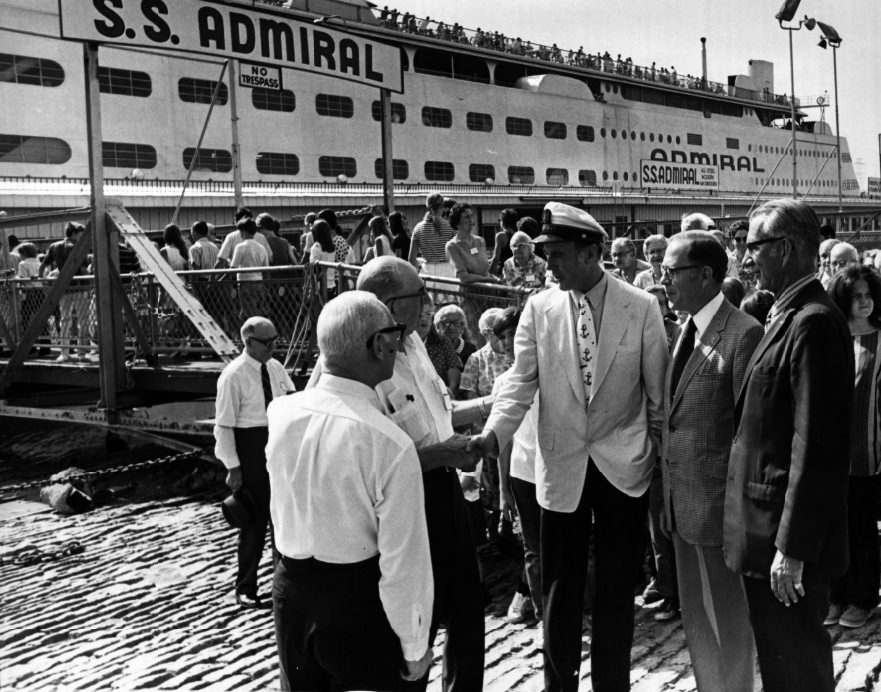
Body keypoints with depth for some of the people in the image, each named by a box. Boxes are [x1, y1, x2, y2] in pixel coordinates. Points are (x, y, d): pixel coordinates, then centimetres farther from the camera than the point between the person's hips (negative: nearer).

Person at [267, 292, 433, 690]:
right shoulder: (391, 446, -24)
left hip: (291, 589, 5)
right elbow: (403, 563, -21)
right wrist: (415, 649, -7)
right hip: (359, 602, -5)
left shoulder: (280, 413, -8)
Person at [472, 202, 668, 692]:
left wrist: (664, 456, 4)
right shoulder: (540, 308, -2)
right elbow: (521, 383, -6)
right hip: (563, 468, 1)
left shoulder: (641, 307, -6)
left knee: (617, 588, 11)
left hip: (624, 466, -1)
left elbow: (658, 390, 0)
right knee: (561, 588, 11)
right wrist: (494, 433, -22)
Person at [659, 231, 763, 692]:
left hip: (718, 501, -8)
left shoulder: (743, 334, -16)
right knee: (694, 615, 19)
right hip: (682, 502, 8)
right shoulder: (686, 330, 11)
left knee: (727, 616, 7)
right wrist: (667, 493, 11)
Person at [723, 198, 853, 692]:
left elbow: (813, 445, -23)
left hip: (791, 542, -9)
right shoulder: (788, 316, 11)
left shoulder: (814, 323, -19)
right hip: (768, 526, 9)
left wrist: (792, 547, -21)